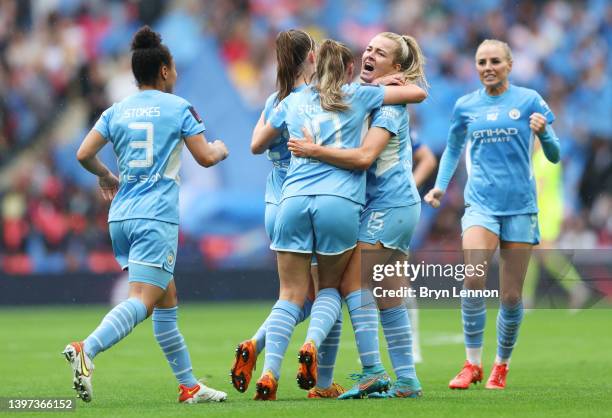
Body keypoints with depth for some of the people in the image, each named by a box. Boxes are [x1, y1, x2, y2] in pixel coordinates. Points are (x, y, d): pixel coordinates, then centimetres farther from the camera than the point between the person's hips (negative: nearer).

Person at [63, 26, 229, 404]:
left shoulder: (117, 111, 11)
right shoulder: (179, 107, 0)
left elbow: (84, 154, 5)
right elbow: (206, 157, -1)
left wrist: (106, 177, 25)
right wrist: (221, 148, 23)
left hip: (121, 216, 7)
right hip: (156, 217, -6)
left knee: (167, 298, 16)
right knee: (143, 301, -15)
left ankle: (189, 384, 18)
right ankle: (87, 351, -38)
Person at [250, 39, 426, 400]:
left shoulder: (293, 101, 20)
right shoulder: (358, 95, 14)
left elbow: (257, 143, 32)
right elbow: (419, 93, 18)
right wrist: (394, 83, 36)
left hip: (294, 199, 2)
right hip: (340, 203, -2)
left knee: (291, 294, 3)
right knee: (330, 287, 16)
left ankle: (269, 373, -15)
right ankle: (312, 344, -13)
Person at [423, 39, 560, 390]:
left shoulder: (528, 100, 0)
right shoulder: (466, 106, 7)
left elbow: (554, 156, 0)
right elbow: (453, 149, 24)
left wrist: (544, 132, -20)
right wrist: (440, 186, 11)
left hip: (520, 206, -1)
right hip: (481, 204, 1)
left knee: (511, 296, 2)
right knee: (473, 279, -21)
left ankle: (502, 365, 23)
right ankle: (473, 364, -11)